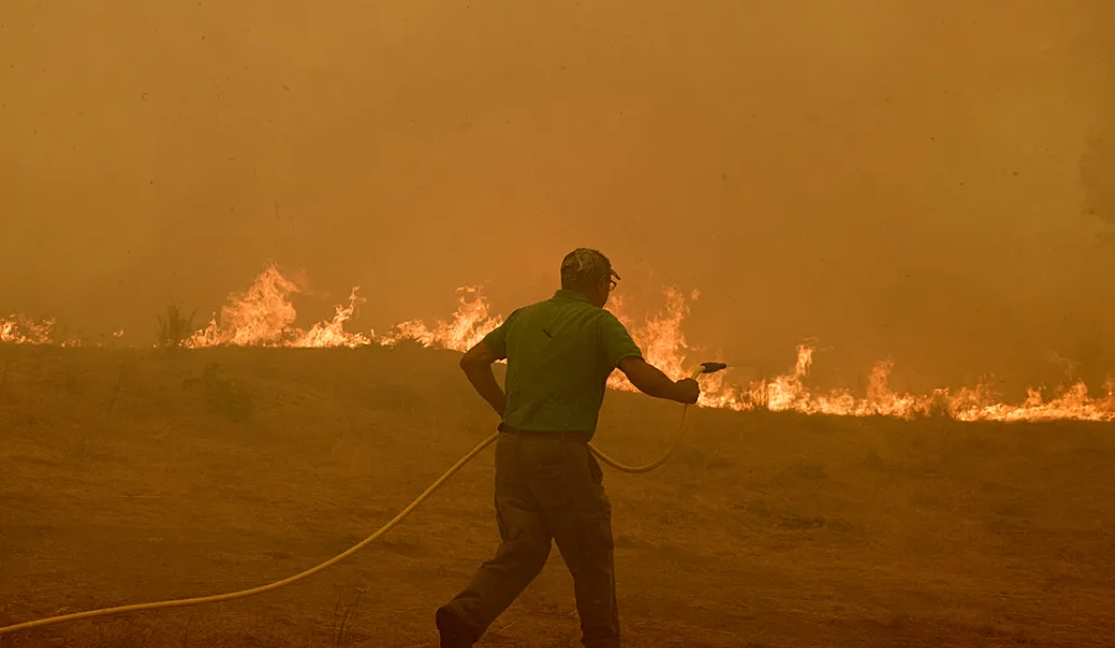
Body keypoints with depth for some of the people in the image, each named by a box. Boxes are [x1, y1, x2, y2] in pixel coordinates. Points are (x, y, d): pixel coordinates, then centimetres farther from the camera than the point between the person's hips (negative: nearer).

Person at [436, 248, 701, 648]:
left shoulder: (523, 317, 13)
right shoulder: (599, 322, -4)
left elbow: (472, 361, 14)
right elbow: (642, 376, -14)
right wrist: (680, 392, 5)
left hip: (512, 447, 6)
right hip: (560, 451, -6)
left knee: (521, 548, 10)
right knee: (590, 554, 11)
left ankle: (465, 615, -10)